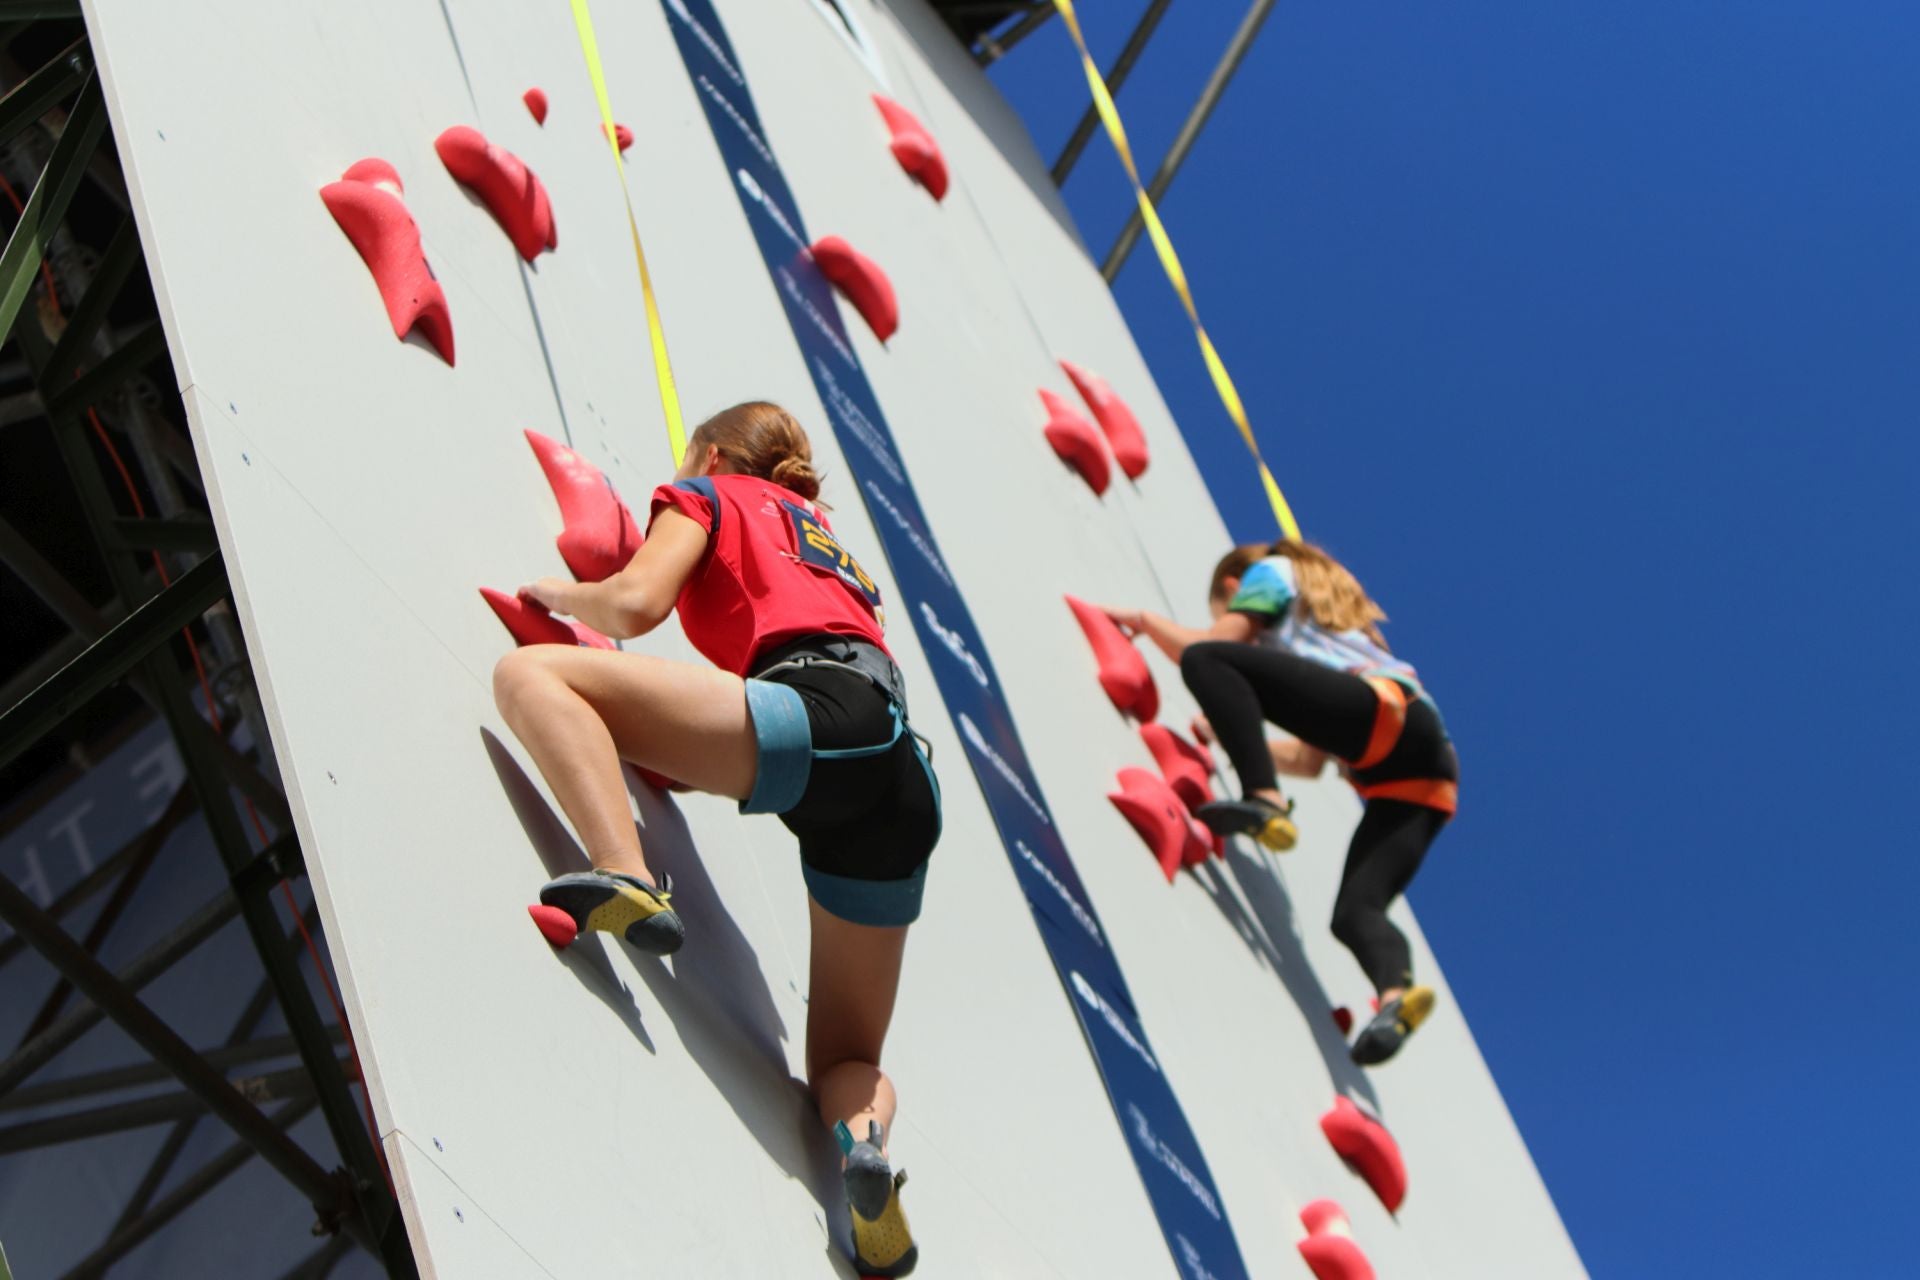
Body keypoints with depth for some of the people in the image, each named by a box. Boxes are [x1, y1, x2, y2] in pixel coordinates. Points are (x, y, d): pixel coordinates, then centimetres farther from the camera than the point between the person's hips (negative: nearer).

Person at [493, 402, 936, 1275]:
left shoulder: (707, 493, 21)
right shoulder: (823, 535, 41)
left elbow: (636, 603, 4)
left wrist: (557, 595, 25)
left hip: (820, 715, -7)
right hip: (902, 783, 8)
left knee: (530, 674, -7)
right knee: (846, 1062, 16)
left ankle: (629, 882, -28)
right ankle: (866, 1139, -21)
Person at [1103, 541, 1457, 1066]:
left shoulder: (1270, 572, 23)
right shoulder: (1326, 609, 43)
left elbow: (1212, 649, 7)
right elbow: (1310, 762, 37)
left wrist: (1144, 620, 25)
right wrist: (1233, 732, 44)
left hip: (1388, 711, -8)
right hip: (1417, 777, 8)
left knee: (1205, 661, -11)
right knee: (1355, 911, -4)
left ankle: (1265, 803, -28)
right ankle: (1397, 990, -36)